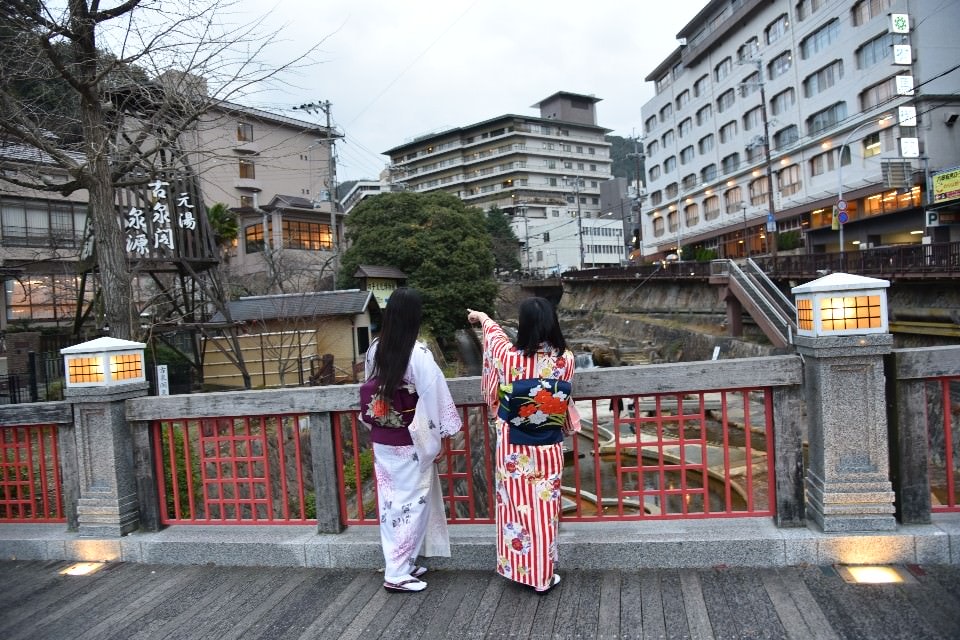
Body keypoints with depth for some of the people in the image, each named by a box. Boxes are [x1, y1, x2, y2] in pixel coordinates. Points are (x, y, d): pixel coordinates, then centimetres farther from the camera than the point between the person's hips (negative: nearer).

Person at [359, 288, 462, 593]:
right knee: (412, 502, 5)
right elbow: (433, 396, -16)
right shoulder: (418, 353, -19)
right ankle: (398, 573, 11)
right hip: (410, 441, -6)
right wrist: (440, 432, -4)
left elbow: (370, 392, 8)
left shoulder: (375, 350, -1)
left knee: (391, 500, 14)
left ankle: (399, 563, 27)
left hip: (382, 439, 6)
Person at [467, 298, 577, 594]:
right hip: (549, 449, 2)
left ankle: (518, 568, 27)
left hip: (514, 449, -1)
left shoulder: (510, 357, -18)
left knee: (517, 506, 13)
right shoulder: (566, 359, -12)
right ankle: (544, 575, 23)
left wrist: (480, 316, 28)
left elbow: (494, 332, 5)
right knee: (545, 508, 11)